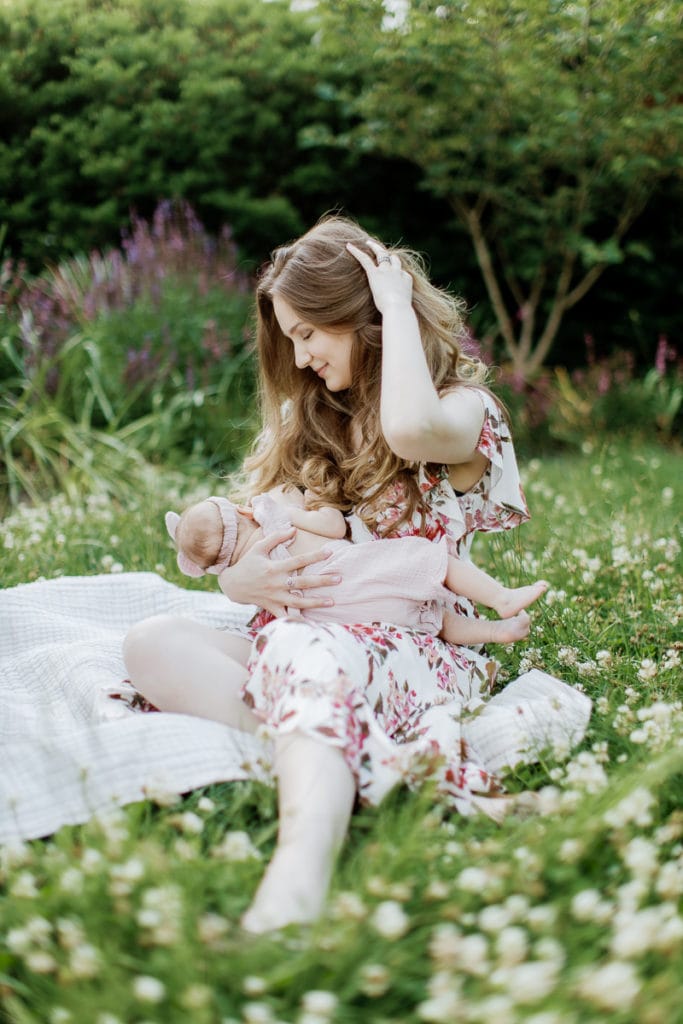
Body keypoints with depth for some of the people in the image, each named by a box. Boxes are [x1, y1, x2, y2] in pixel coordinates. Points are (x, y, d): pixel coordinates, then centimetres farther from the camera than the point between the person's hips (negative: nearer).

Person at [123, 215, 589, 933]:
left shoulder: (463, 408, -1)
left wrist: (397, 305, -13)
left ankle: (300, 870, -64)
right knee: (152, 642, -22)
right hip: (293, 634, 6)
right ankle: (383, 754, -40)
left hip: (407, 649, -6)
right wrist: (237, 580, -11)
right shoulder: (305, 418, 18)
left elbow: (410, 430, -29)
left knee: (306, 651, -39)